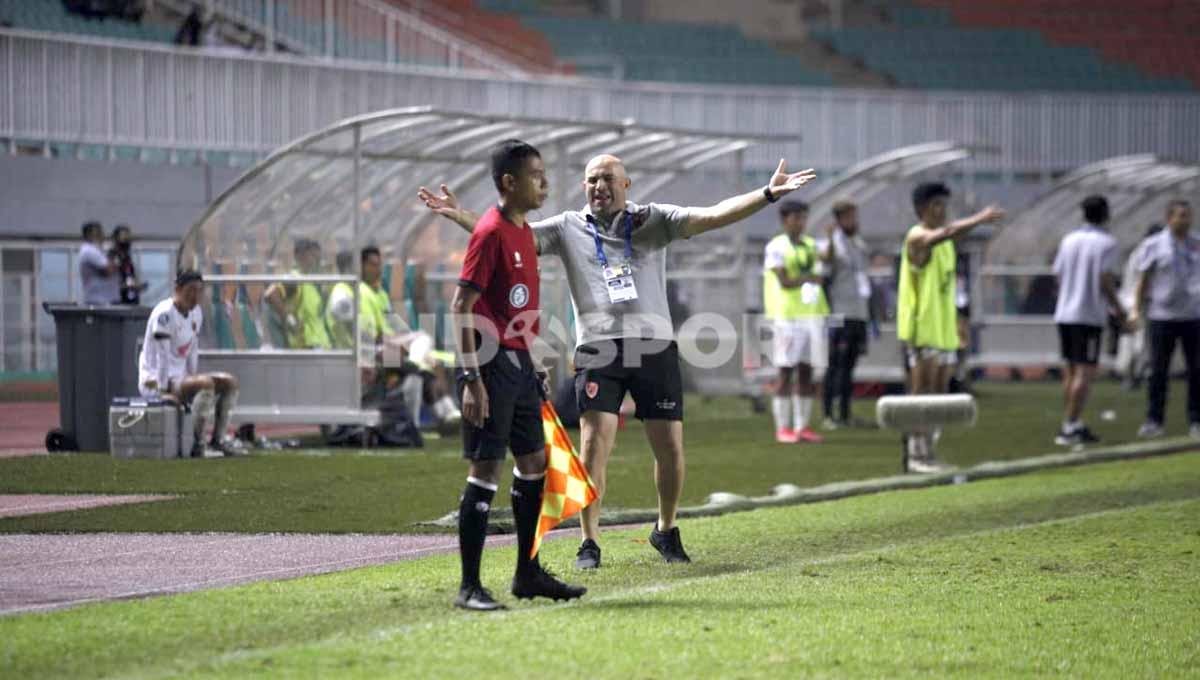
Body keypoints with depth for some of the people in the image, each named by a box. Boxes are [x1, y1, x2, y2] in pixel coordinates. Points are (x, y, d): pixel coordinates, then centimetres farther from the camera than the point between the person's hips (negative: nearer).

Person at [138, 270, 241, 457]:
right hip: (154, 382, -10)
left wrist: (193, 378, 8)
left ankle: (217, 440, 2)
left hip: (179, 378, 10)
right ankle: (197, 445, -29)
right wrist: (164, 391, -24)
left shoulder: (196, 313, 10)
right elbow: (163, 355, -22)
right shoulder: (164, 314, -19)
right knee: (206, 383, -31)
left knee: (230, 382, 5)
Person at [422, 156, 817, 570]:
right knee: (593, 446, -10)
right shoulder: (568, 229, 8)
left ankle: (666, 531, 25)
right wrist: (458, 215, -10)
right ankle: (589, 543, 0)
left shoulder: (653, 221, 7)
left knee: (670, 448, 3)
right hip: (598, 350, -1)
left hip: (655, 347, 1)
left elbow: (713, 216, -2)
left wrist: (767, 195, -15)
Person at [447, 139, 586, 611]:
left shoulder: (524, 232, 13)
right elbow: (462, 307, -18)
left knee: (534, 462, 15)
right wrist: (473, 380, -21)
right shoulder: (491, 232, -15)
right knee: (486, 470, -8)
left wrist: (533, 368, 22)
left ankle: (528, 573, 26)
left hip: (519, 364, 10)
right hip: (495, 364, -10)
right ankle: (469, 586, -5)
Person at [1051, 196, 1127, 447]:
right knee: (1085, 372, -5)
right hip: (1089, 315, -6)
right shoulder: (1107, 243, -8)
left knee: (1070, 371, 13)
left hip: (1064, 313, 6)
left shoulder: (1069, 240, 10)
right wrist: (1118, 308, -2)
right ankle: (1070, 428, -11)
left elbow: (1058, 275, 12)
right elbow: (1106, 281, -13)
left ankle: (1074, 425, 18)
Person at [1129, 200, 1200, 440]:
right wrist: (1136, 309, -2)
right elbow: (1143, 279, 4)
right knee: (1158, 371, 0)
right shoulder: (1155, 245, 1)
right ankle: (1154, 421, 7)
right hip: (1161, 316, -2)